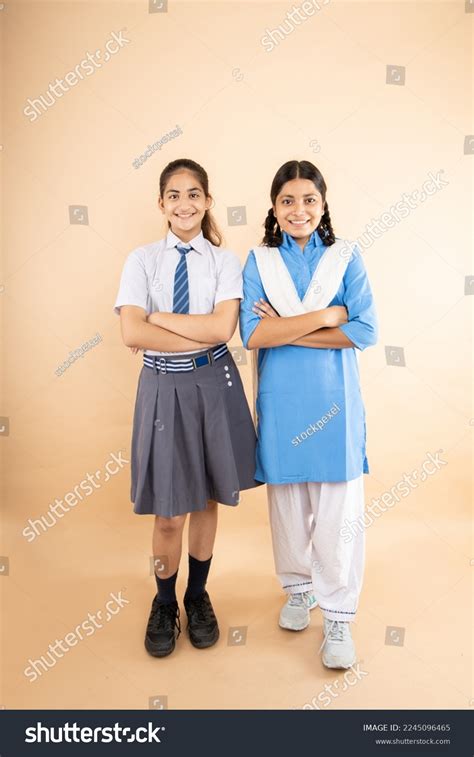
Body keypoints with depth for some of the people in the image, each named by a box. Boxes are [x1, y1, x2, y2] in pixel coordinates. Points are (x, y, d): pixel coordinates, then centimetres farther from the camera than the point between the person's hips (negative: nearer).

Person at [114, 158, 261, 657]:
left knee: (206, 501, 14)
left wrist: (158, 316, -12)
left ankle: (198, 597, 37)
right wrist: (202, 339, -13)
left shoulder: (225, 261, 1)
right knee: (168, 514, 7)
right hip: (163, 388, 0)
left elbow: (223, 328, -15)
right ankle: (164, 603, 33)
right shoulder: (142, 260, 0)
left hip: (214, 388, 1)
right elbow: (132, 334, -13)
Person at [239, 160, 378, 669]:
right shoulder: (259, 260, 3)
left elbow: (365, 330, -10)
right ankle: (299, 588, 35)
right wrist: (326, 315, -13)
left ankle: (338, 617, 16)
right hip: (281, 400, 1)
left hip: (333, 399, -1)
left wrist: (287, 329, -12)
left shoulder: (346, 256, 2)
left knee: (336, 510, 1)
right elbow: (252, 334, -11)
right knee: (288, 503, 13)